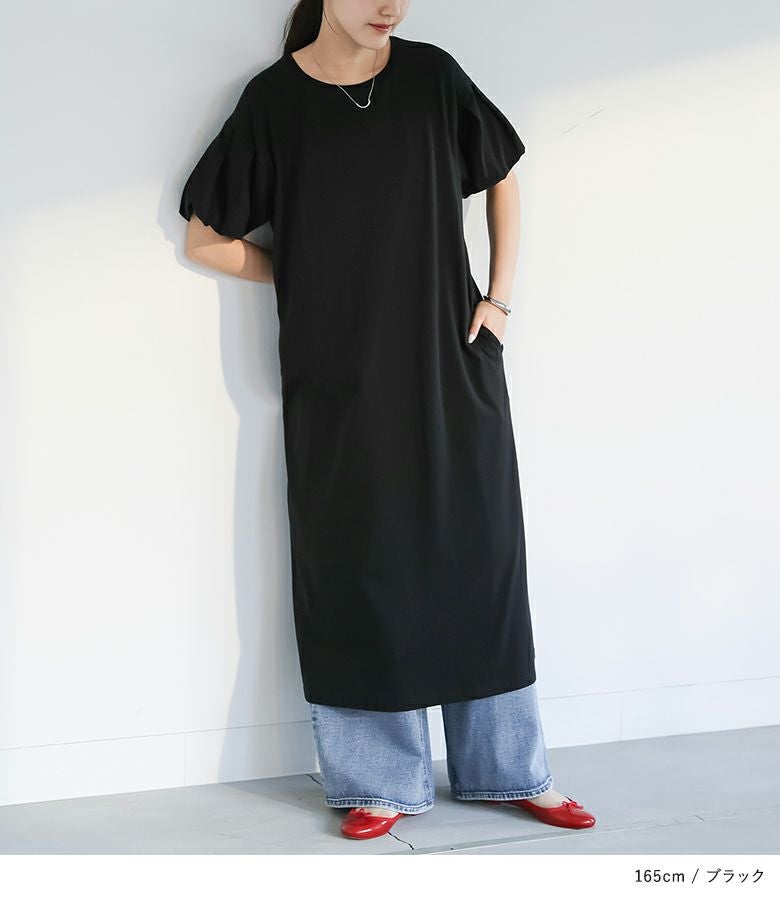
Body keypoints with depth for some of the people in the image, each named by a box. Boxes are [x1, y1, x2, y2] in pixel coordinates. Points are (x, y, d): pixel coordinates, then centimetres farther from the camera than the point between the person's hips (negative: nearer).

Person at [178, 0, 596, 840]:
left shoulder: (432, 76, 2)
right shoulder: (274, 99, -2)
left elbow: (501, 178, 16)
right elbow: (207, 239, 3)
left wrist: (499, 294, 5)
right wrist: (315, 285, 0)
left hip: (451, 364, 2)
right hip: (340, 380, -1)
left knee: (477, 557, 6)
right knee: (358, 569, 3)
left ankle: (512, 770, 20)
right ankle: (381, 782, 17)